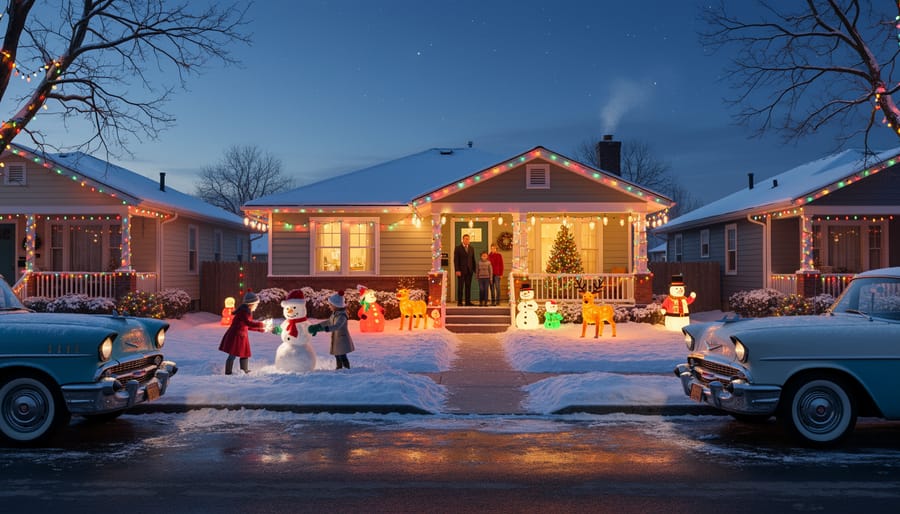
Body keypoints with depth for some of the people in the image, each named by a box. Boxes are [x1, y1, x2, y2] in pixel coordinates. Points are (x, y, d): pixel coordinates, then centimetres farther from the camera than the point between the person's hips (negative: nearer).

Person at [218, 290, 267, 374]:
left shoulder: (247, 312, 15)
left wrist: (261, 329, 21)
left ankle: (245, 371, 25)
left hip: (242, 336, 10)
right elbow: (249, 323, -30)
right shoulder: (243, 311, -18)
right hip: (235, 335, -10)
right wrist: (261, 324, -26)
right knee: (232, 355, -5)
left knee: (245, 354, 15)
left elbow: (249, 326, 22)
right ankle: (228, 372, 2)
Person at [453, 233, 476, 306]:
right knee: (460, 287, -2)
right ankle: (459, 302, 2)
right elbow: (456, 260, -4)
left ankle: (468, 301, 6)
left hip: (469, 270, 4)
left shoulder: (471, 248, 12)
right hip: (461, 270, -4)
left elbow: (473, 259, 13)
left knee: (468, 286, 3)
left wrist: (474, 269, 6)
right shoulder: (458, 248, 0)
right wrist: (457, 270, -12)